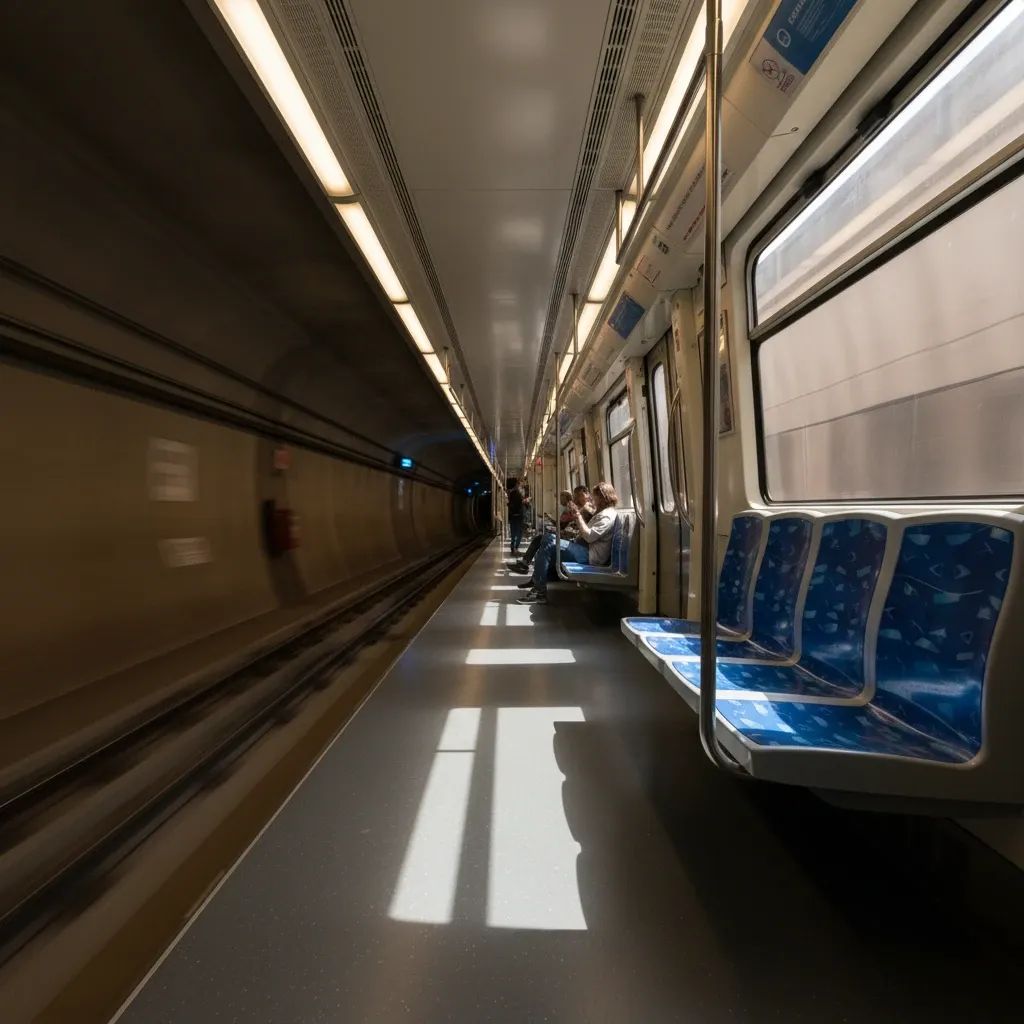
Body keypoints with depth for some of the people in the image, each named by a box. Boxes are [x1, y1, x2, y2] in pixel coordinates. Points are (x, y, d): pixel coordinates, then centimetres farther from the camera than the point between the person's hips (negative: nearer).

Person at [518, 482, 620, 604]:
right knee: (548, 537, 8)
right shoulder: (602, 512, 20)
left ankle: (540, 591, -14)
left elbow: (589, 536, -23)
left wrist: (578, 516, -15)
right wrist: (578, 515, 3)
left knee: (548, 546, -19)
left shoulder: (608, 515, -14)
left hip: (590, 555, -11)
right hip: (585, 547, 11)